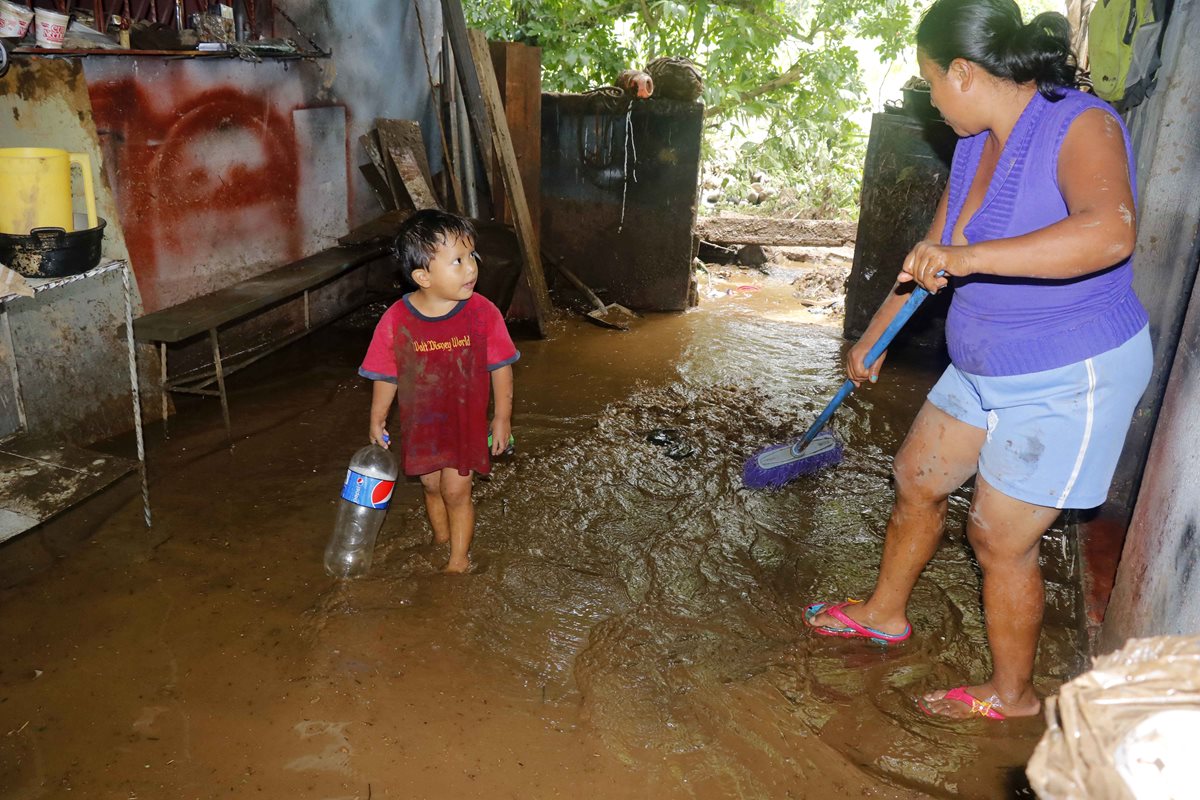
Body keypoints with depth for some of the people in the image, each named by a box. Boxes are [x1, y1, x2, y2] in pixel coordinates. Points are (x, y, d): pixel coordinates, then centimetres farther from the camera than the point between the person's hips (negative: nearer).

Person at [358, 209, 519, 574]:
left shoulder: (482, 312, -18)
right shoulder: (396, 320, -18)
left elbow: (501, 367, -7)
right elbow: (386, 376, -4)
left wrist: (502, 418, -3)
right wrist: (377, 422, 5)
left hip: (466, 424, -1)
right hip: (420, 426, 2)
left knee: (456, 492, 7)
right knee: (432, 488, 20)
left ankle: (459, 560, 29)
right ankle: (441, 542, 46)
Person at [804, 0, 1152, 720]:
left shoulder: (1081, 126, -21)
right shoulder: (977, 144, 4)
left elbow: (1110, 232, -41)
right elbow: (932, 254, 16)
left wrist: (969, 257, -47)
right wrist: (871, 338, 23)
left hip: (1069, 381, -8)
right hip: (985, 368, 8)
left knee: (1000, 537, 1)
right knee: (918, 477, 17)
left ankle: (1012, 694, 26)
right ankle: (886, 613, 41)